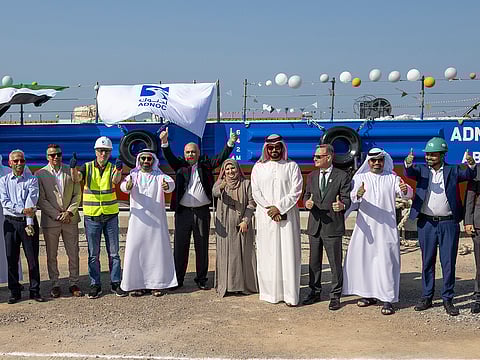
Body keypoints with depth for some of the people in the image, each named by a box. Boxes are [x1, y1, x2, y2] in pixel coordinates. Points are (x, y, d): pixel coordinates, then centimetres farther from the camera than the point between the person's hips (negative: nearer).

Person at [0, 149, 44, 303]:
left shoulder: (32, 180, 4)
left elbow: (31, 203, -7)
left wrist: (29, 224, -15)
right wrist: (22, 210, -16)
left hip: (28, 222, -1)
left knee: (33, 257, 0)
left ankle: (35, 290, 9)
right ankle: (14, 292, 12)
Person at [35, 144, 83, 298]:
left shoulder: (71, 171, 7)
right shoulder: (40, 174, 0)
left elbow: (77, 195, 5)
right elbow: (41, 199, -4)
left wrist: (69, 212, -9)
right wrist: (57, 215, -12)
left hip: (70, 220, 2)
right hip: (50, 220, -1)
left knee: (73, 253, 4)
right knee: (51, 255, 6)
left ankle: (74, 284, 14)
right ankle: (55, 285, 17)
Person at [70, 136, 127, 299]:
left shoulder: (112, 168, 0)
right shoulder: (87, 167, 1)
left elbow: (115, 180, -22)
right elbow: (76, 178, -18)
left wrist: (118, 170, -45)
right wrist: (73, 168, -40)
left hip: (110, 216, 0)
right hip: (92, 216, 0)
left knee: (113, 252, 6)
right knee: (93, 254, 6)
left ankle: (116, 284, 14)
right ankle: (95, 285, 15)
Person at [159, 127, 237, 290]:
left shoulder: (205, 165, 10)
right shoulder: (180, 166, 8)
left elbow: (221, 158, 2)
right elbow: (169, 157, -6)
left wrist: (230, 143, -12)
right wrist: (165, 142, -24)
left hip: (202, 211, 1)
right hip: (183, 211, -1)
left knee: (202, 247, 7)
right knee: (180, 246, 4)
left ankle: (201, 279, 17)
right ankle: (178, 279, 13)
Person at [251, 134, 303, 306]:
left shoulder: (292, 166, 6)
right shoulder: (258, 167, 10)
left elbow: (296, 192, -1)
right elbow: (256, 192, 4)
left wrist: (279, 207, -11)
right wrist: (270, 209, -8)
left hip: (287, 215, -1)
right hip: (265, 216, 1)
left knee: (288, 252, -5)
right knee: (268, 253, 1)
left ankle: (290, 294, -2)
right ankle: (270, 292, 8)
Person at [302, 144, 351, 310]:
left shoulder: (342, 176, -4)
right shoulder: (312, 176, 12)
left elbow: (347, 198, -7)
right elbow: (307, 195, 14)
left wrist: (342, 206, -30)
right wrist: (307, 202, -10)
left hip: (333, 226, -5)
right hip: (314, 225, 5)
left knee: (335, 263, 2)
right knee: (314, 261, 14)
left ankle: (335, 296, 13)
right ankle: (315, 292, 27)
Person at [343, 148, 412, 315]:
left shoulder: (393, 179, 7)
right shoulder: (360, 178, 8)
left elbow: (407, 194, -8)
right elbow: (352, 197, -9)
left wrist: (405, 190, -32)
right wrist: (358, 194, -32)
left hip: (386, 228, -2)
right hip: (365, 227, 2)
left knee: (386, 262, -5)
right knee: (363, 259, 7)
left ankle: (388, 300, 0)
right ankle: (369, 294, 23)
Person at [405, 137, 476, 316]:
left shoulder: (452, 171, 3)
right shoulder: (422, 170, 5)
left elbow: (467, 175, -12)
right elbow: (410, 173, -14)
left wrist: (471, 164, -34)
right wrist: (408, 164, -37)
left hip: (449, 223, -1)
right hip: (426, 223, 1)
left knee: (449, 263, 3)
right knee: (427, 261, 10)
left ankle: (448, 299, 14)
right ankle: (427, 297, 20)